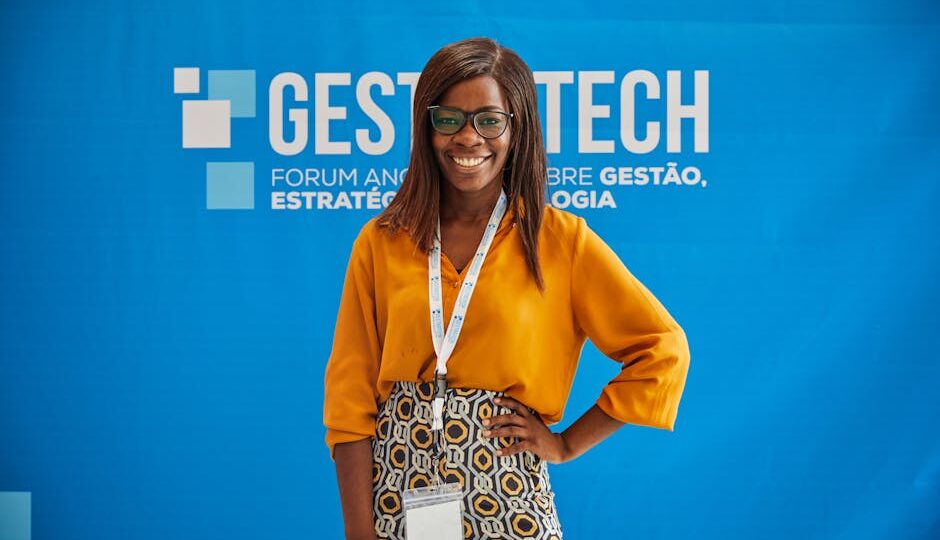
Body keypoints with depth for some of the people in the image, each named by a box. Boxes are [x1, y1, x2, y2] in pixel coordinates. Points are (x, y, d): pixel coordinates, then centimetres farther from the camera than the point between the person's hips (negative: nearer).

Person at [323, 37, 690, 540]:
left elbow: (662, 351, -2)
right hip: (394, 498, 2)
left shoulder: (561, 240, -3)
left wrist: (567, 443, -4)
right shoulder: (379, 242, 1)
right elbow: (351, 397, -1)